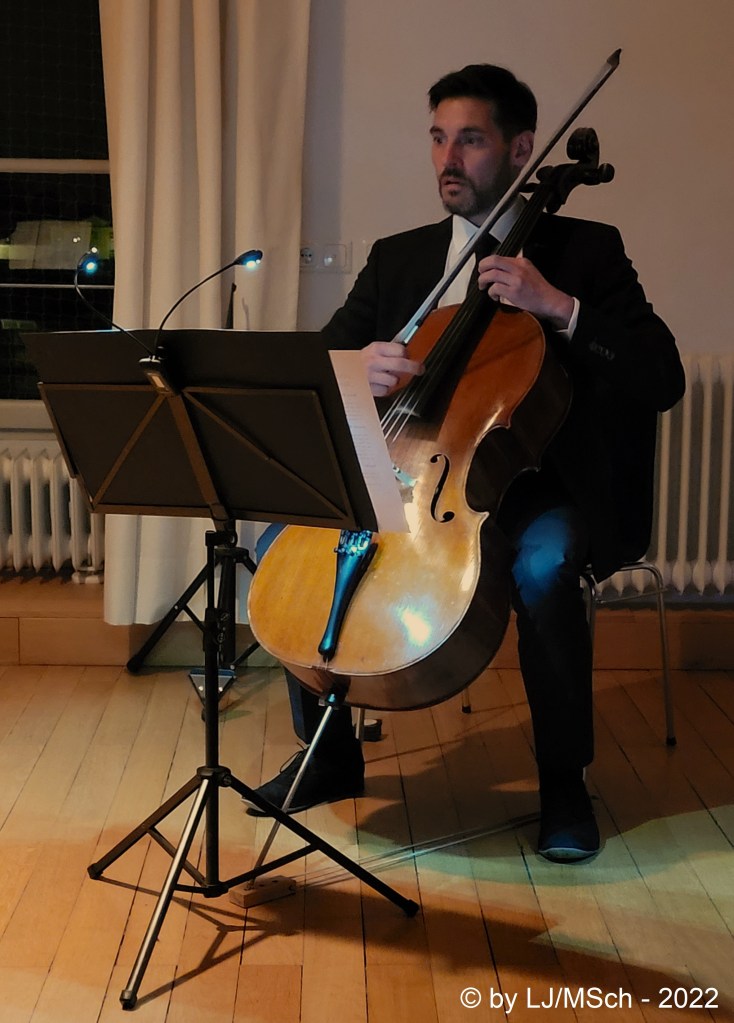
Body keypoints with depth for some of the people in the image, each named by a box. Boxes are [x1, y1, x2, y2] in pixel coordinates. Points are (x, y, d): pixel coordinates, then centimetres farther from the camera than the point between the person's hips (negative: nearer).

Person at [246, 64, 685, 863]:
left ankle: (563, 781, -11)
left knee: (541, 564, -36)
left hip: (530, 486, -4)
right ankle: (329, 754, 3)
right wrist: (354, 368, -18)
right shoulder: (397, 259, 12)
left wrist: (559, 308, -22)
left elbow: (662, 380, -10)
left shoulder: (585, 251, 1)